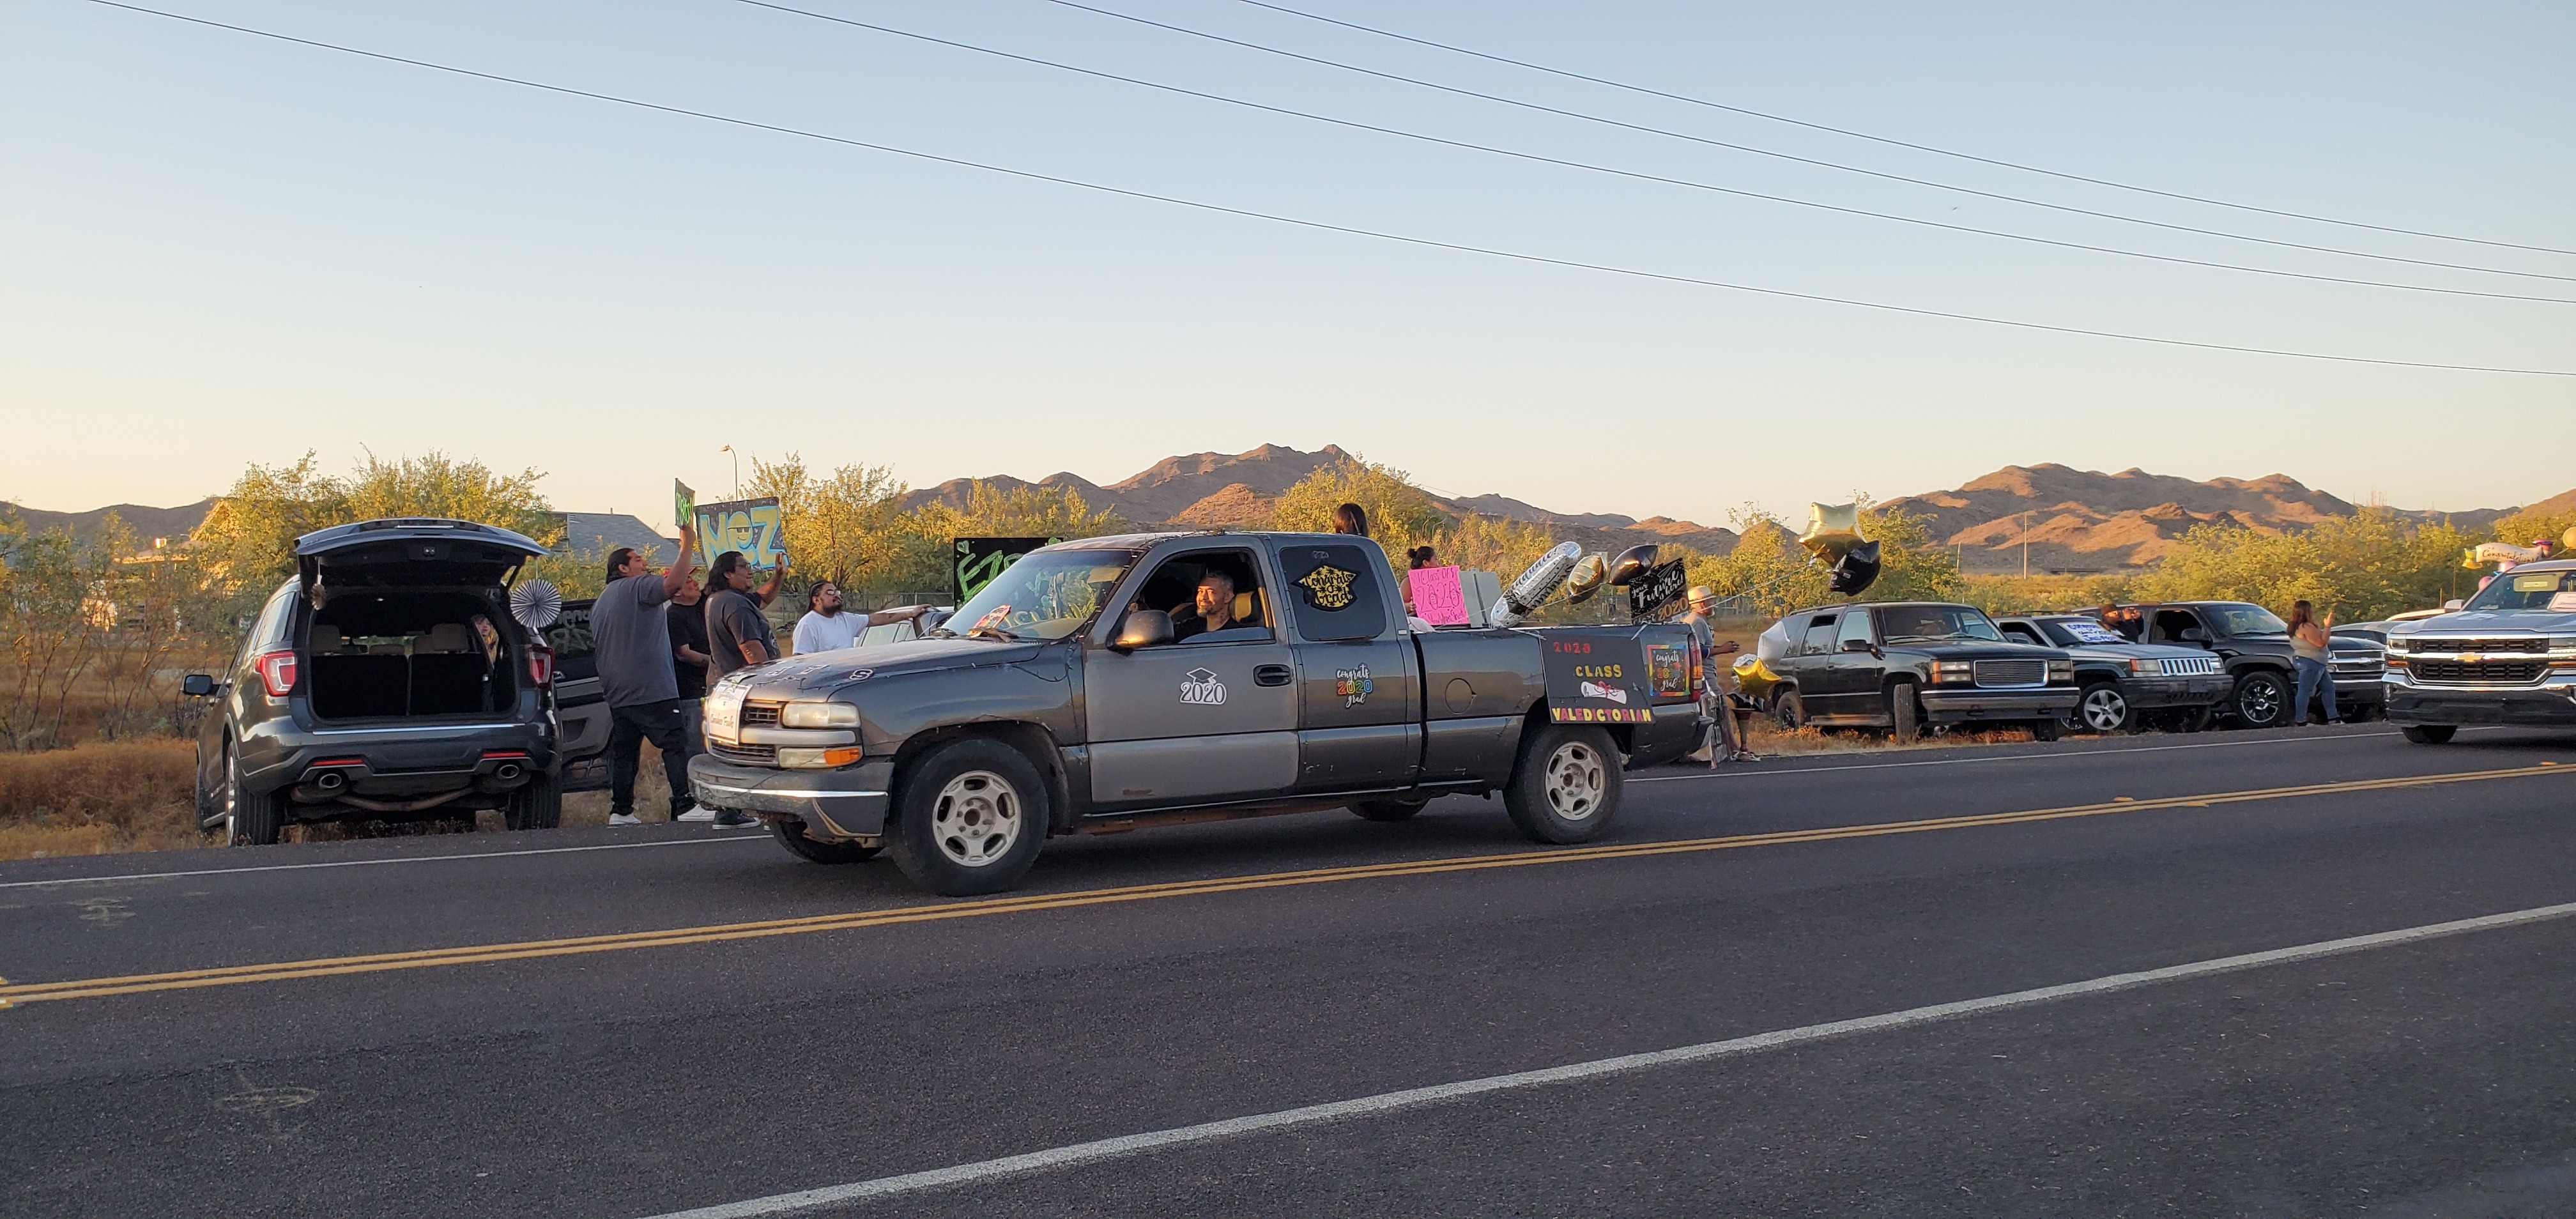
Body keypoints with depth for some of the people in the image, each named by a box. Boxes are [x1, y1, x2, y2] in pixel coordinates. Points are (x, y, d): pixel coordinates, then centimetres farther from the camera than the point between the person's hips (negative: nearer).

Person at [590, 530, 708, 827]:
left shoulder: (601, 601, 23)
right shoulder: (636, 587, -5)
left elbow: (597, 647, 30)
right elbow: (673, 582, -24)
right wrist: (688, 545, -16)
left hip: (617, 692, 9)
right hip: (650, 689, -9)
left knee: (624, 749, 9)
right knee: (676, 744, -10)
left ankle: (620, 811, 8)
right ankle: (686, 805, -16)